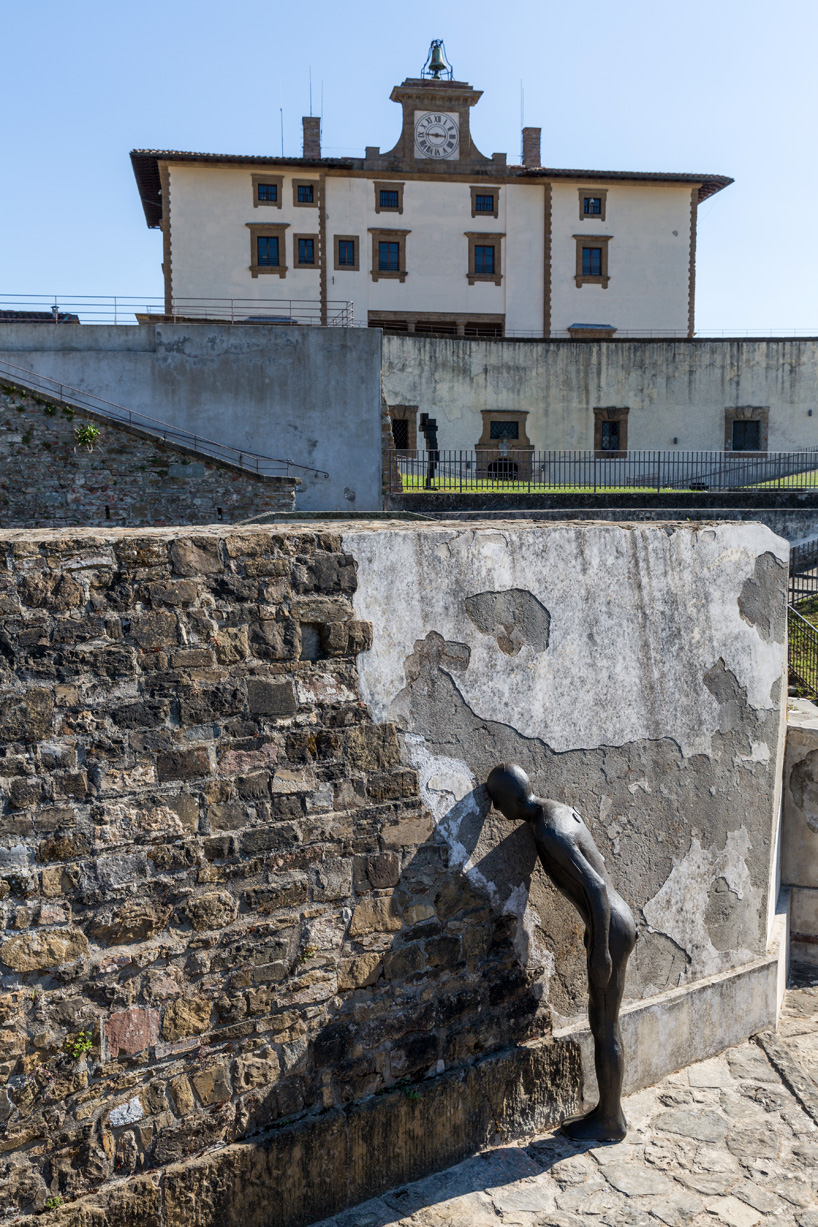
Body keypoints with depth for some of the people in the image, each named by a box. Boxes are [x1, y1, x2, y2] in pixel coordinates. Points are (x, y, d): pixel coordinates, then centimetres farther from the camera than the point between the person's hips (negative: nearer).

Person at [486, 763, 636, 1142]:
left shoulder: (549, 834, -24)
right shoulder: (562, 810, 6)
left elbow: (596, 886, -28)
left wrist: (601, 950, -23)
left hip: (610, 930, -10)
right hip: (614, 921, 10)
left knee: (604, 1029, 6)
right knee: (603, 1024, 20)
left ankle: (611, 1122, 22)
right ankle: (608, 1109, 34)